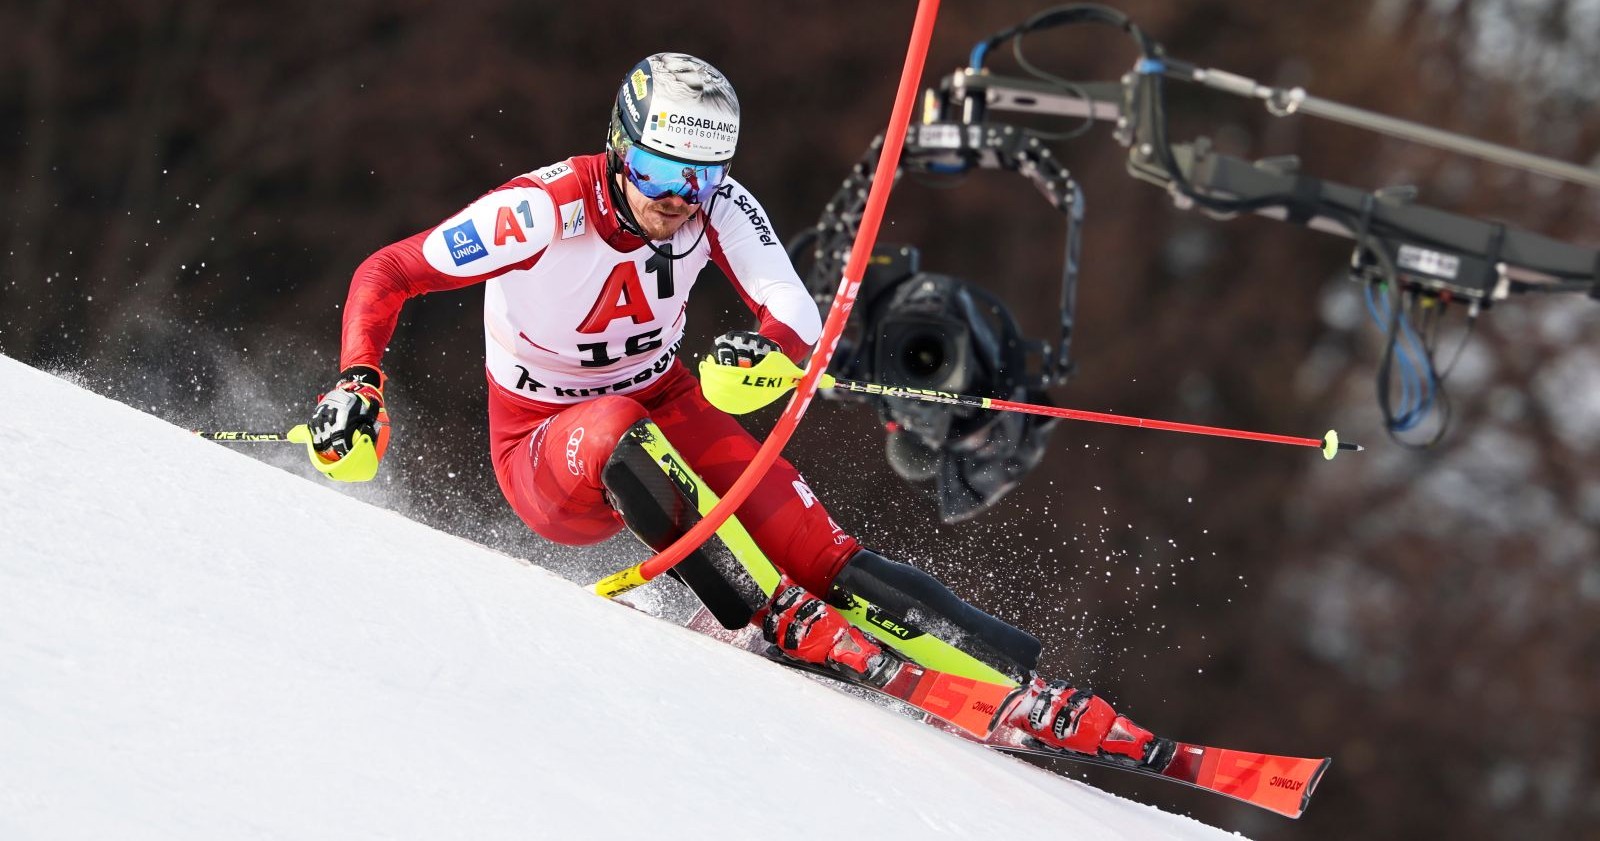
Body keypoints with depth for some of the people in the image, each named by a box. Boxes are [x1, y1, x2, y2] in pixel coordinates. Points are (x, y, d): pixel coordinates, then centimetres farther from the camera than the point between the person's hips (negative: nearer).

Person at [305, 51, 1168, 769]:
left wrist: (766, 348, -41)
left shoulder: (719, 208, -16)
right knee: (621, 433, -40)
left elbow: (804, 330, -18)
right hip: (545, 454, -3)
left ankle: (1030, 690, -22)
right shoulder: (543, 212, -27)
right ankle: (770, 614, -32)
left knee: (818, 551, -17)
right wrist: (359, 384, -34)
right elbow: (384, 275, -19)